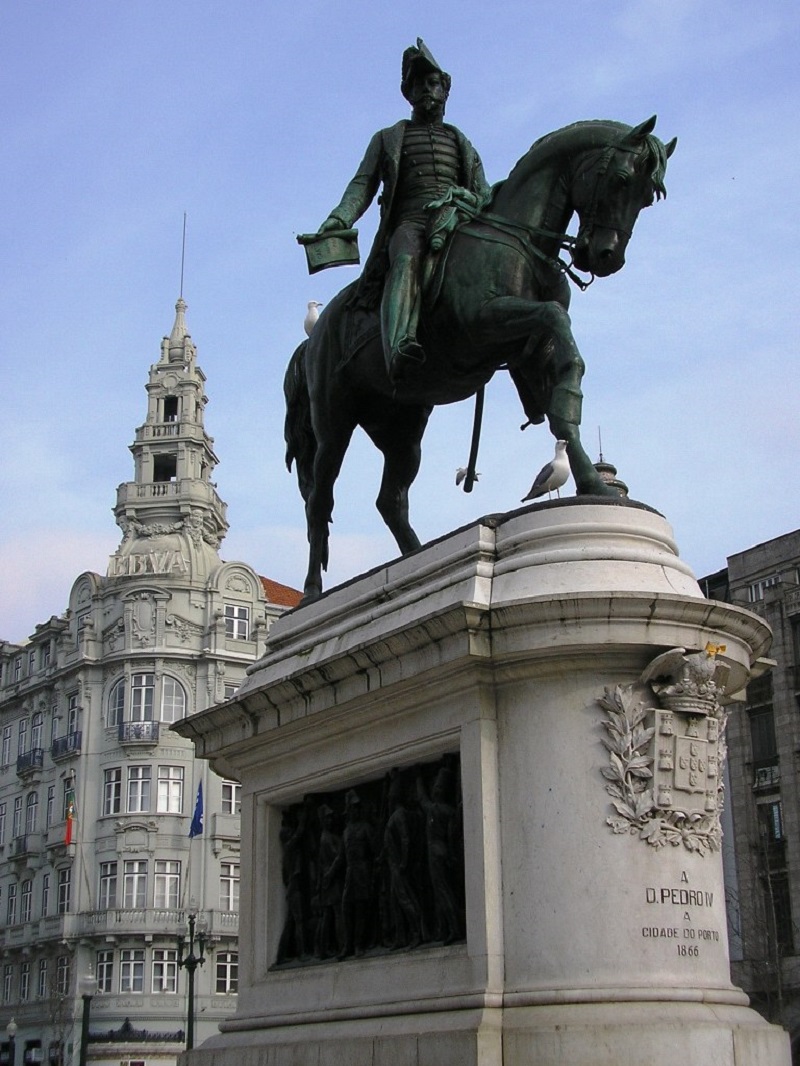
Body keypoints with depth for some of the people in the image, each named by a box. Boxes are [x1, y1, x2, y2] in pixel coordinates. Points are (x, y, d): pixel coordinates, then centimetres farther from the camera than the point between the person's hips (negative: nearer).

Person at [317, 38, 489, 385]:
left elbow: (485, 195, 24)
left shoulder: (462, 144, 34)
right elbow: (363, 185, 15)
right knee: (407, 257, -40)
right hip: (410, 224, -4)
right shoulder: (388, 139, 28)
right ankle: (399, 348, -63)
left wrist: (472, 200, -2)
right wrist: (340, 218, -5)